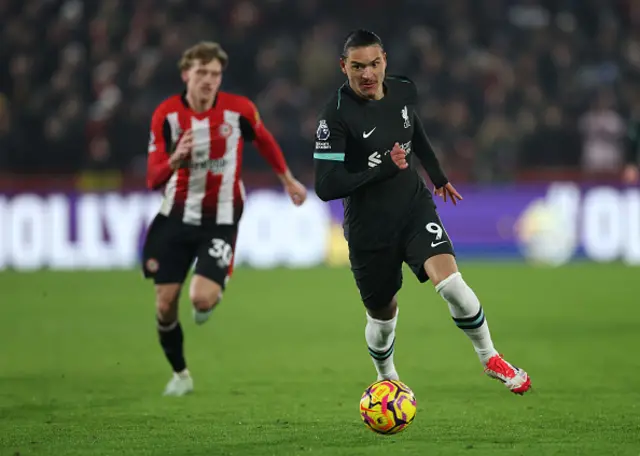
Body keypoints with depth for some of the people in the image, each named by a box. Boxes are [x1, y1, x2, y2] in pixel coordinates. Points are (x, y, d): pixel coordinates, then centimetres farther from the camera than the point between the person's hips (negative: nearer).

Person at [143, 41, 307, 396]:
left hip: (220, 220, -2)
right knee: (165, 305, 0)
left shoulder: (239, 110, -11)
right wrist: (175, 159, -34)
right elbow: (153, 179, -12)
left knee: (201, 299, -20)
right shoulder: (166, 114, -11)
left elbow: (264, 141, 12)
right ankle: (180, 374, 25)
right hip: (177, 217, 2)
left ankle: (215, 289, 21)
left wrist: (288, 180, 23)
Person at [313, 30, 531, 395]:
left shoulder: (403, 91, -4)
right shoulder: (337, 115, -21)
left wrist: (439, 177, 33)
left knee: (451, 282, -20)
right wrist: (384, 168, -25)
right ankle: (387, 381, 41)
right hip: (369, 229, -3)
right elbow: (326, 187, -23)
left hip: (415, 207, 3)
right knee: (383, 314, 11)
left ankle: (490, 358, 1)